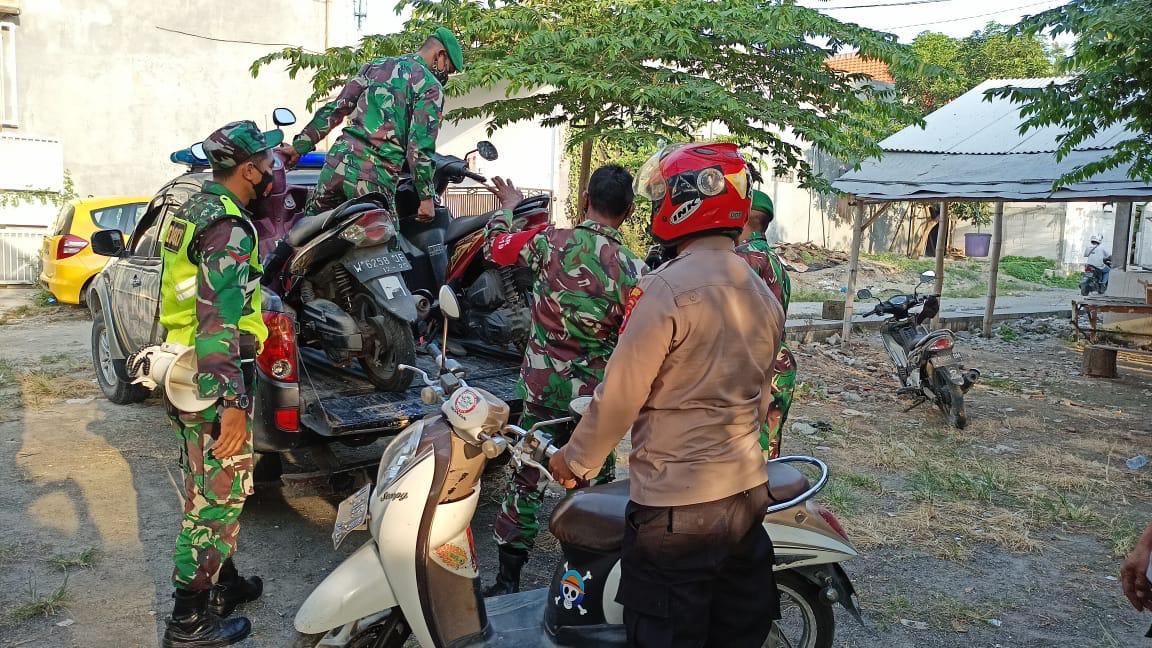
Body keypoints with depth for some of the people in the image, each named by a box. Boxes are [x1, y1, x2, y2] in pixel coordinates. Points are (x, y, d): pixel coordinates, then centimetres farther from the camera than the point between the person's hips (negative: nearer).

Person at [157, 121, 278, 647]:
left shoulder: (191, 211, 13)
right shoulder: (230, 228, -19)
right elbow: (220, 323, -26)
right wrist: (233, 404, -27)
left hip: (184, 378, 10)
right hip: (215, 385, -10)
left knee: (206, 492, 20)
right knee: (217, 499, 0)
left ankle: (222, 583, 35)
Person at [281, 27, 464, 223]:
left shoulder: (376, 66, 19)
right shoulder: (431, 87, 0)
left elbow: (334, 109, 17)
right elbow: (420, 145, -10)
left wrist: (300, 146, 21)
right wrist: (426, 197, -6)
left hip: (337, 162, 6)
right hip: (376, 177, -6)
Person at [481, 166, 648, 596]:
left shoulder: (549, 241, -9)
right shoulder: (633, 270, -12)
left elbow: (497, 247, 10)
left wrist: (509, 206, 27)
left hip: (540, 387, 1)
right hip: (595, 396, -1)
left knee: (527, 480, 11)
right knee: (596, 486, 13)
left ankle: (507, 580, 19)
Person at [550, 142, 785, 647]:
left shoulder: (666, 288, -18)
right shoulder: (763, 293, 6)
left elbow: (620, 393, -15)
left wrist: (575, 459, 0)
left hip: (675, 506, -8)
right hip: (748, 491, 8)